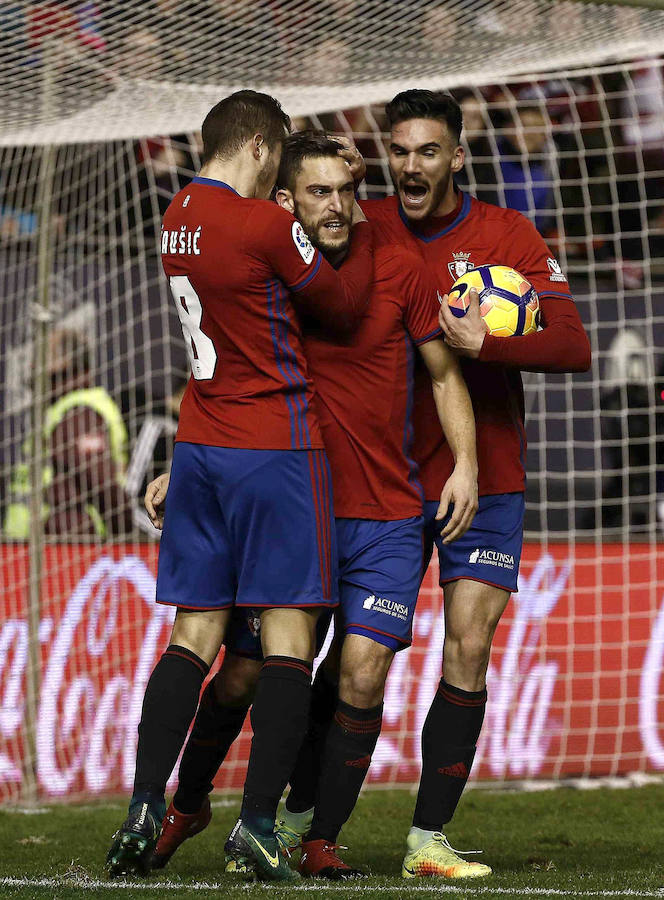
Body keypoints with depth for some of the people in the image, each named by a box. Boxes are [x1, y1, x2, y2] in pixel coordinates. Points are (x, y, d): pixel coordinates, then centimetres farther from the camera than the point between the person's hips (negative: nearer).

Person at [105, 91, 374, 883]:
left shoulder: (178, 218, 8)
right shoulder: (265, 224, -14)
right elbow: (342, 306, -2)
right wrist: (364, 235, 14)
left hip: (199, 445, 7)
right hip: (275, 446, -7)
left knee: (194, 634, 8)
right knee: (287, 637, -2)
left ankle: (144, 810, -1)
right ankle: (257, 822, -6)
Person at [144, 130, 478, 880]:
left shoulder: (399, 270, 1)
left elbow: (445, 374, 9)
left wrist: (464, 463, -2)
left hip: (386, 516, 0)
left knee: (362, 672, -11)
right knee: (243, 673, -1)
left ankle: (318, 837, 5)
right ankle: (188, 803, 25)